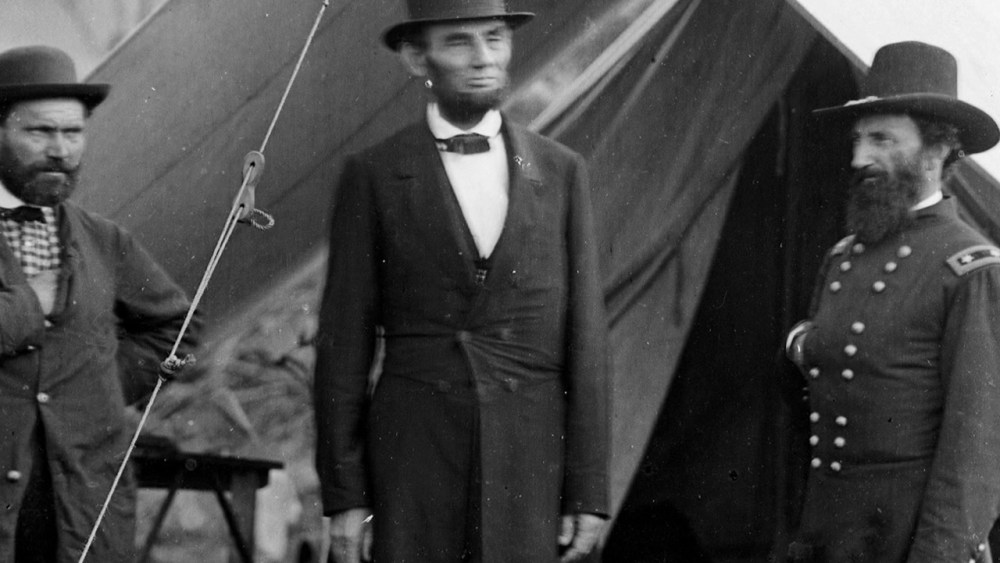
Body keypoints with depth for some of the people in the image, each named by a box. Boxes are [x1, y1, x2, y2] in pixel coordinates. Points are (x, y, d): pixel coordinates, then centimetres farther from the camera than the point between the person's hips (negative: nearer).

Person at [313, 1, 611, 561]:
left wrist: (589, 492, 0)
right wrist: (344, 496, -3)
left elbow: (585, 335, 6)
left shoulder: (561, 172, 7)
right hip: (414, 452, -1)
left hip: (528, 458, 2)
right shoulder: (373, 176, 2)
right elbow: (343, 345, 1)